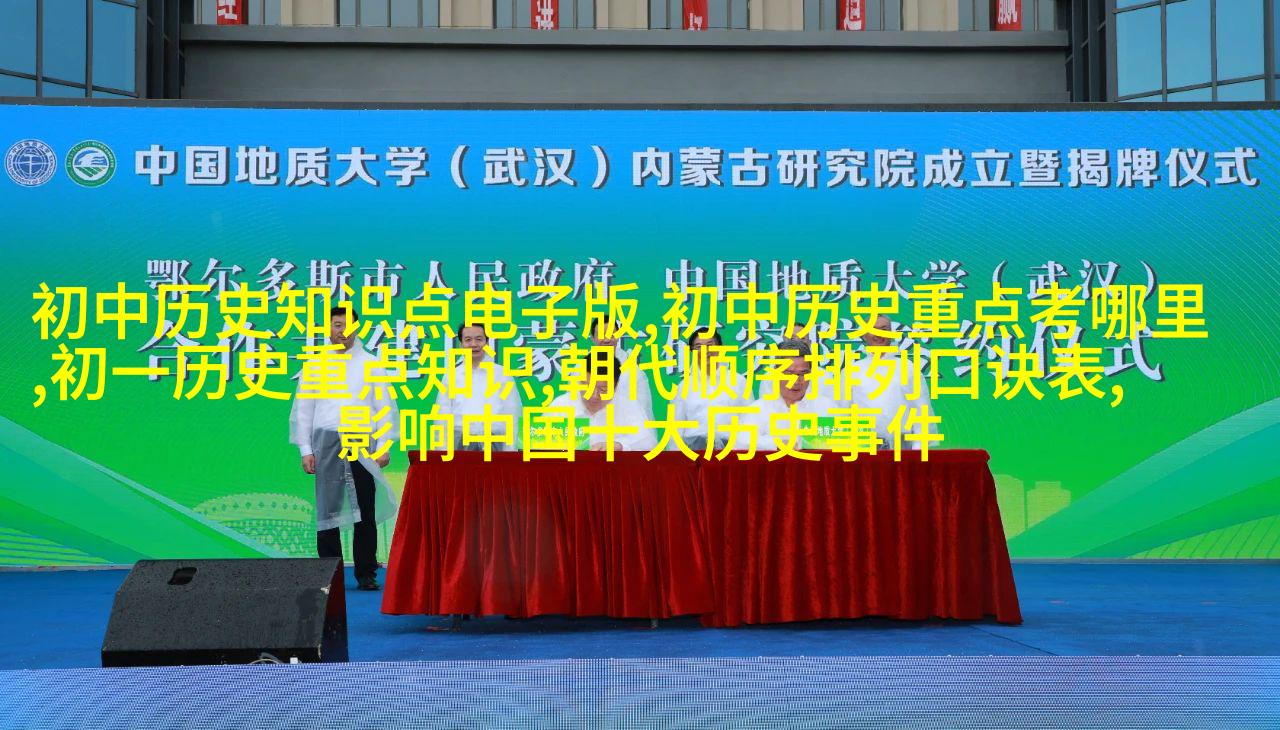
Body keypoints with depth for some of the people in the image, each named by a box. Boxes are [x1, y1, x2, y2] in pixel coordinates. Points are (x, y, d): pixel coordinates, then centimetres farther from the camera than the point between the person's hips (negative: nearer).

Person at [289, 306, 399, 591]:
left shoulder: (370, 364, 9)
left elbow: (385, 407, 7)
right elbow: (302, 410, 9)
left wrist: (383, 447, -2)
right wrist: (305, 450, 2)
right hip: (326, 443, 0)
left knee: (366, 512, 1)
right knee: (327, 511, 0)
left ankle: (366, 575, 8)